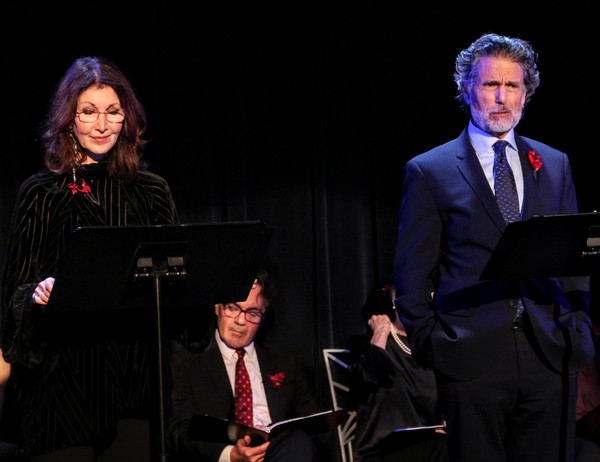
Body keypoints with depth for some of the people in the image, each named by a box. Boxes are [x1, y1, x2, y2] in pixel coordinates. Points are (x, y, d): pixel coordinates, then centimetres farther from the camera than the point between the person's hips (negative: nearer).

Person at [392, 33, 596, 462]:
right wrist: (429, 346, -3)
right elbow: (412, 274, 3)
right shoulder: (429, 171, 4)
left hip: (551, 357, 3)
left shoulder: (555, 165, 14)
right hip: (472, 358, -3)